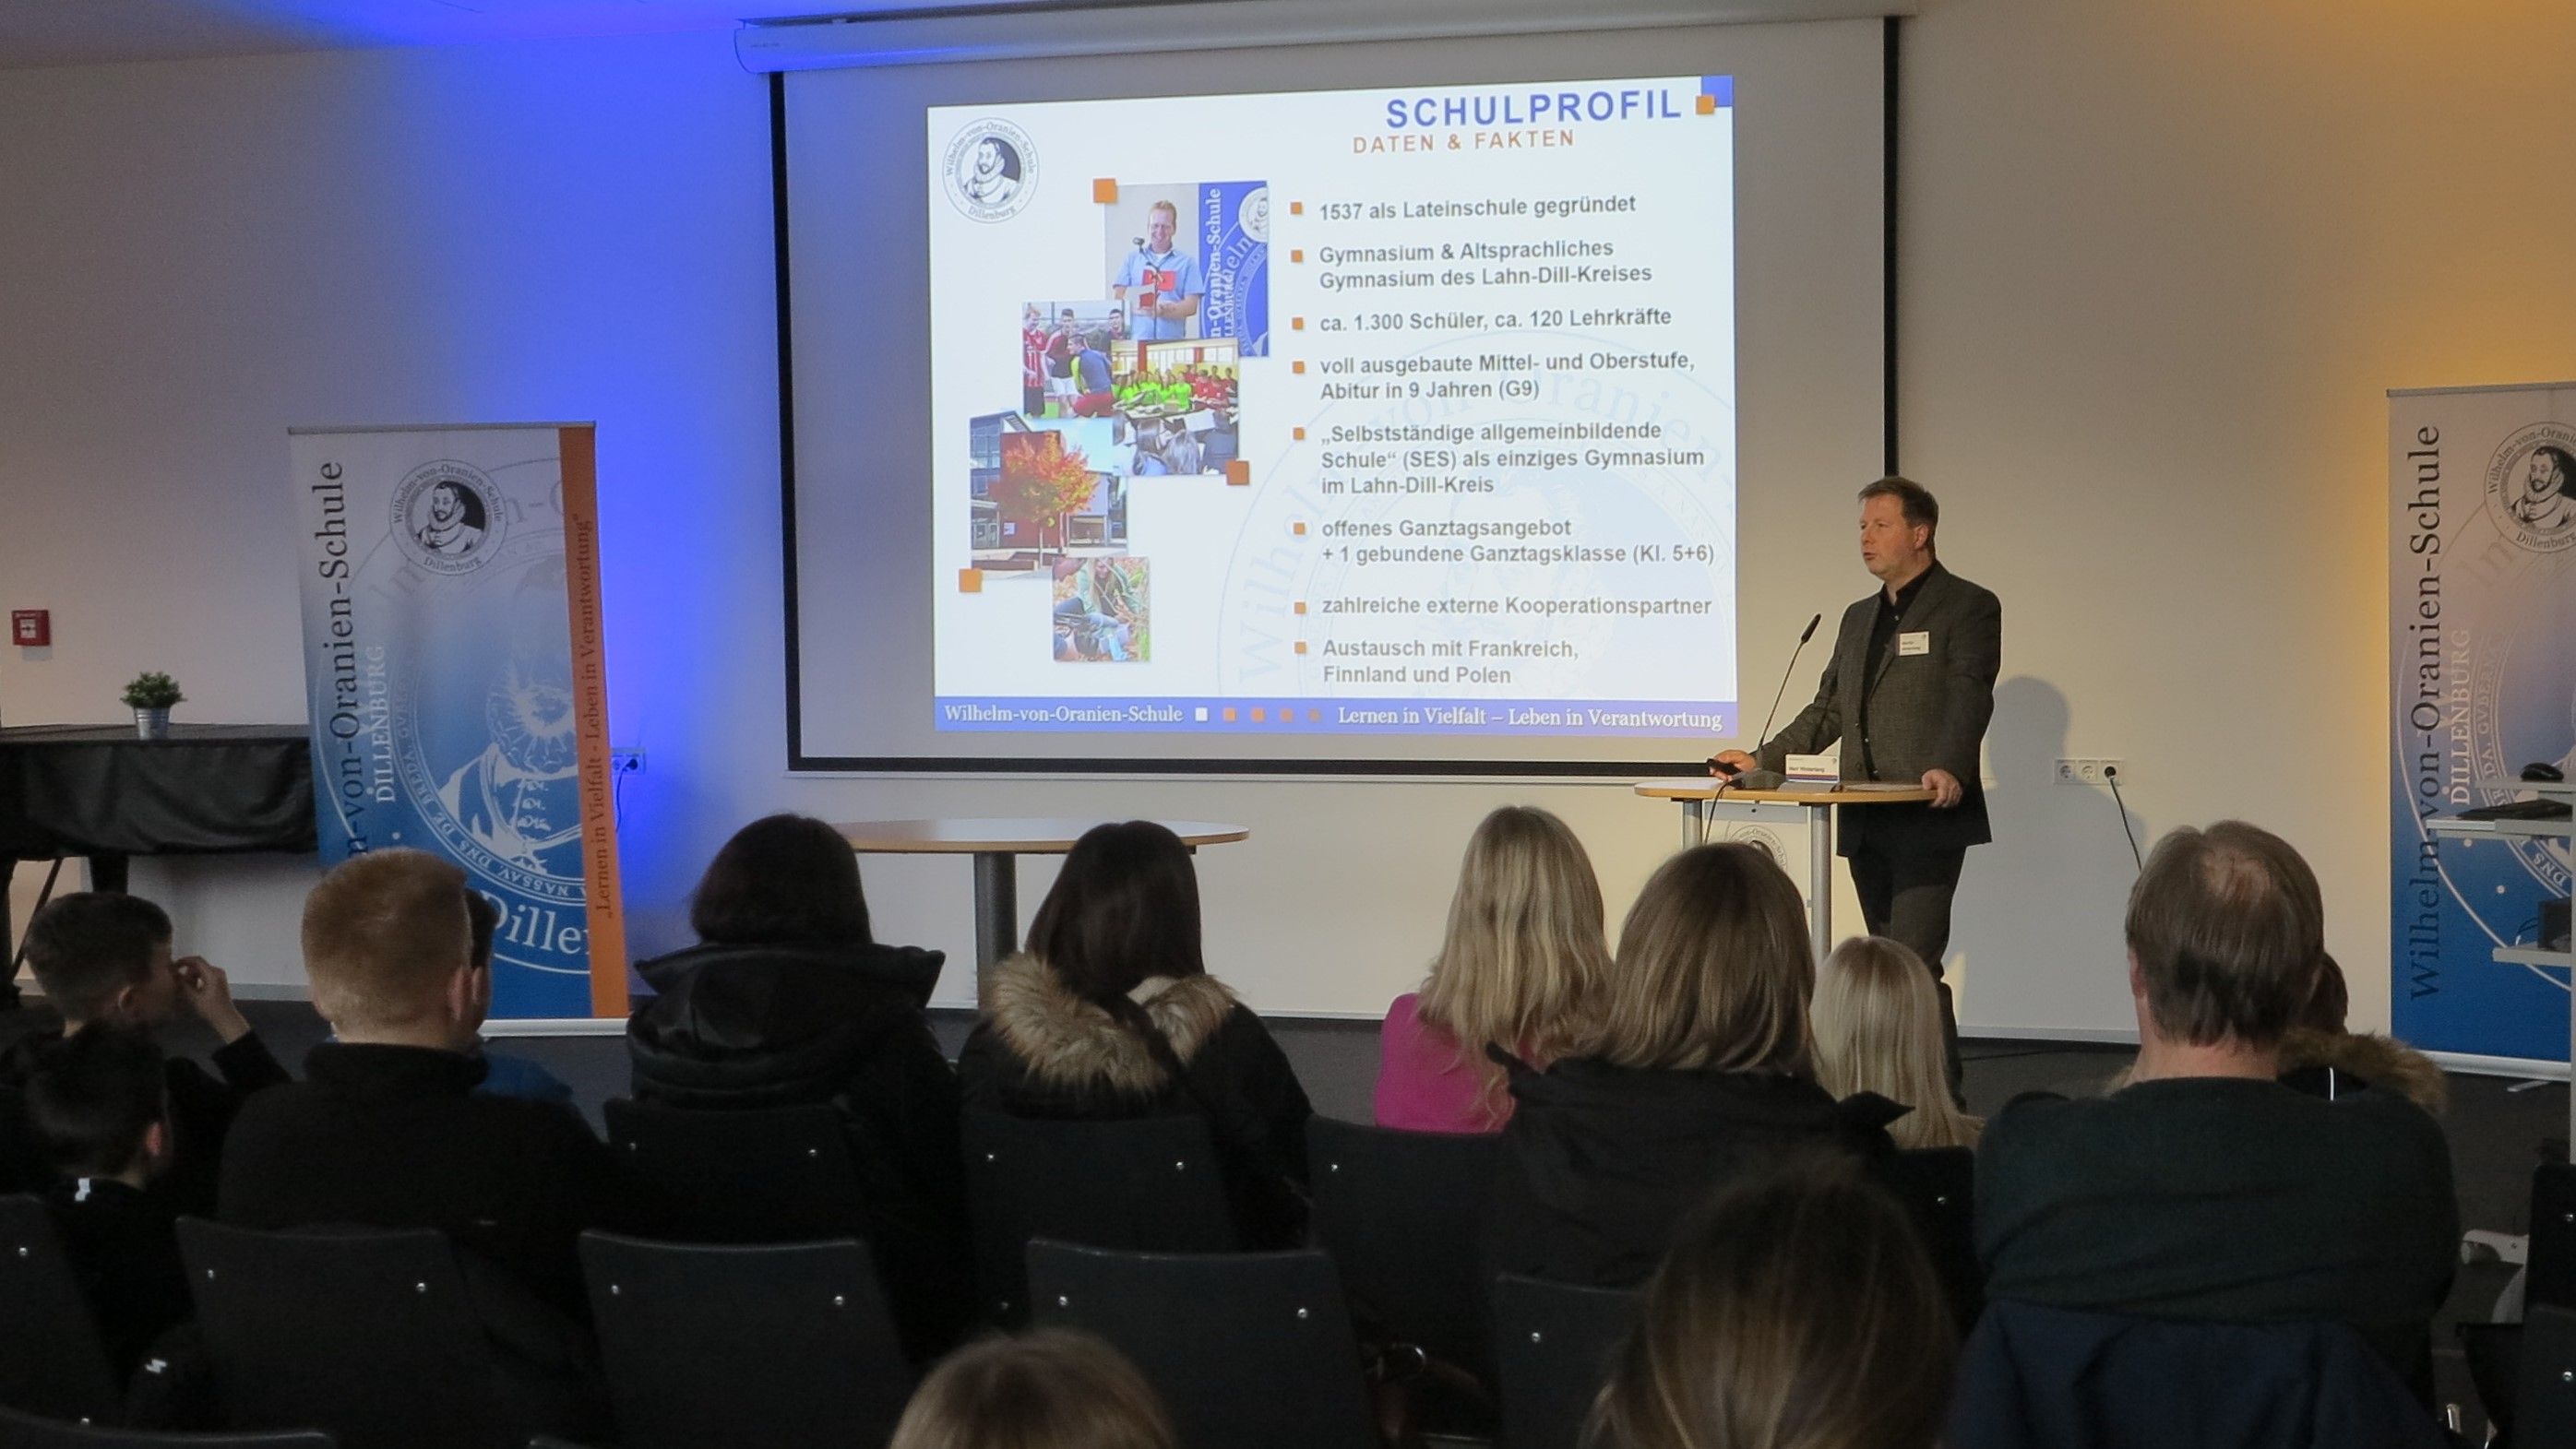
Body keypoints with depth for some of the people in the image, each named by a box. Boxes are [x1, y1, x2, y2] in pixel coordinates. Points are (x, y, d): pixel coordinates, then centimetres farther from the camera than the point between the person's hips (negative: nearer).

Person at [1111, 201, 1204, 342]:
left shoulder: (1186, 262, 10)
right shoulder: (1132, 259, 14)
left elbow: (1191, 306, 3)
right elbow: (1118, 298, 7)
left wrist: (1168, 311, -17)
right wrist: (1136, 307, -14)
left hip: (1172, 340, -1)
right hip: (1137, 339, 1)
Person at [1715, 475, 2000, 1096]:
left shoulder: (1967, 607, -2)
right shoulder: (1859, 618, 21)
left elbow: (1969, 699, -15)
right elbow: (1828, 711, 23)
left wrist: (1948, 768, -31)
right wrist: (1763, 760, 14)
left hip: (1927, 819, -8)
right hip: (1867, 822, 8)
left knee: (1914, 964, -14)